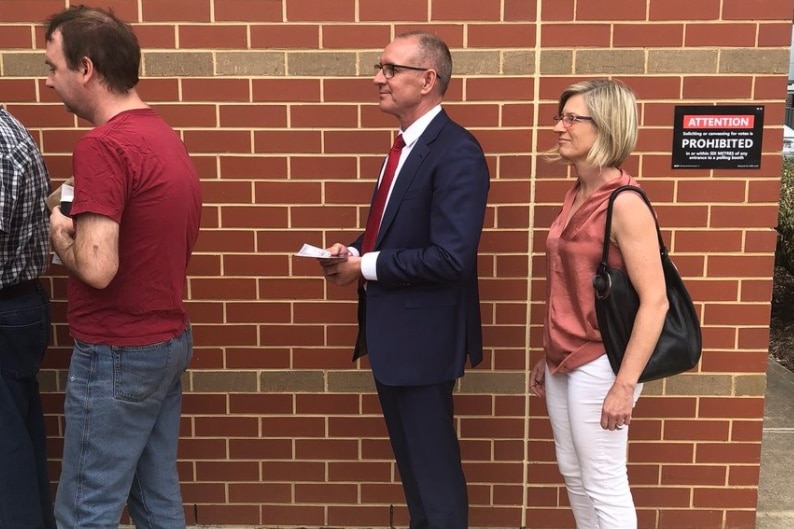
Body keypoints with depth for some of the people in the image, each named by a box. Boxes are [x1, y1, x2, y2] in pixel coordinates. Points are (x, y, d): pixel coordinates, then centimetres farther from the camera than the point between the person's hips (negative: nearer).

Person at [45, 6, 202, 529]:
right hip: (169, 338, 9)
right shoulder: (164, 134, 10)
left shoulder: (103, 145, -20)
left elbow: (97, 268, -26)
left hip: (117, 352, -9)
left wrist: (58, 230, -7)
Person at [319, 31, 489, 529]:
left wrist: (366, 267, -18)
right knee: (410, 457, 23)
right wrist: (355, 250, 0)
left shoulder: (457, 151, -20)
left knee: (434, 465, 7)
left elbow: (451, 257, -27)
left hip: (422, 332, -9)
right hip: (391, 328, 9)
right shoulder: (406, 145, 10)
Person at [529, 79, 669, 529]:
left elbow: (655, 301, -20)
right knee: (573, 472, 19)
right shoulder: (578, 196, 7)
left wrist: (624, 385, -21)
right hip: (565, 362, 8)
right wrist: (549, 358, 16)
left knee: (604, 485, 6)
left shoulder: (624, 203, -18)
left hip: (597, 364, -8)